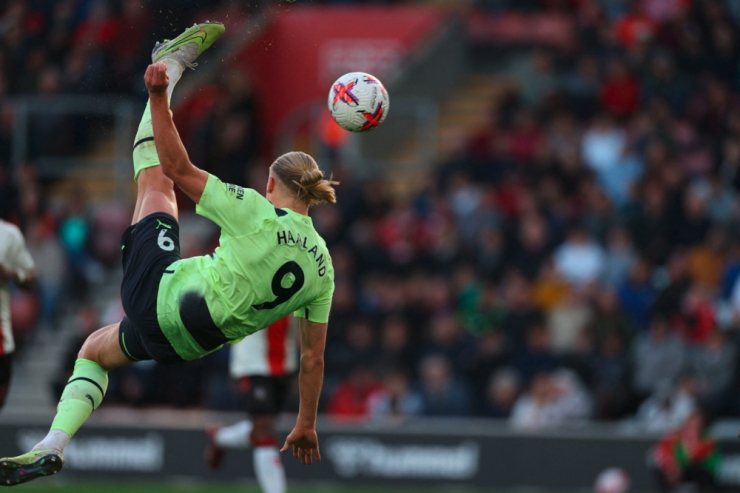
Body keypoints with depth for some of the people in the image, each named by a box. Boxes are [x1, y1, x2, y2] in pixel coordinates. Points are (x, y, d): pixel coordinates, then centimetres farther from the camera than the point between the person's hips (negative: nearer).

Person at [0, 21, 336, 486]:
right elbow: (313, 356, 2)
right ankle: (52, 448, 23)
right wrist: (307, 425, 13)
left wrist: (159, 96, -14)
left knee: (156, 178, 10)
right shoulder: (322, 266, -3)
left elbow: (179, 169, -18)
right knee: (96, 352, 34)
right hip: (191, 343, 5)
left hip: (159, 294, -5)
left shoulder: (255, 213, -16)